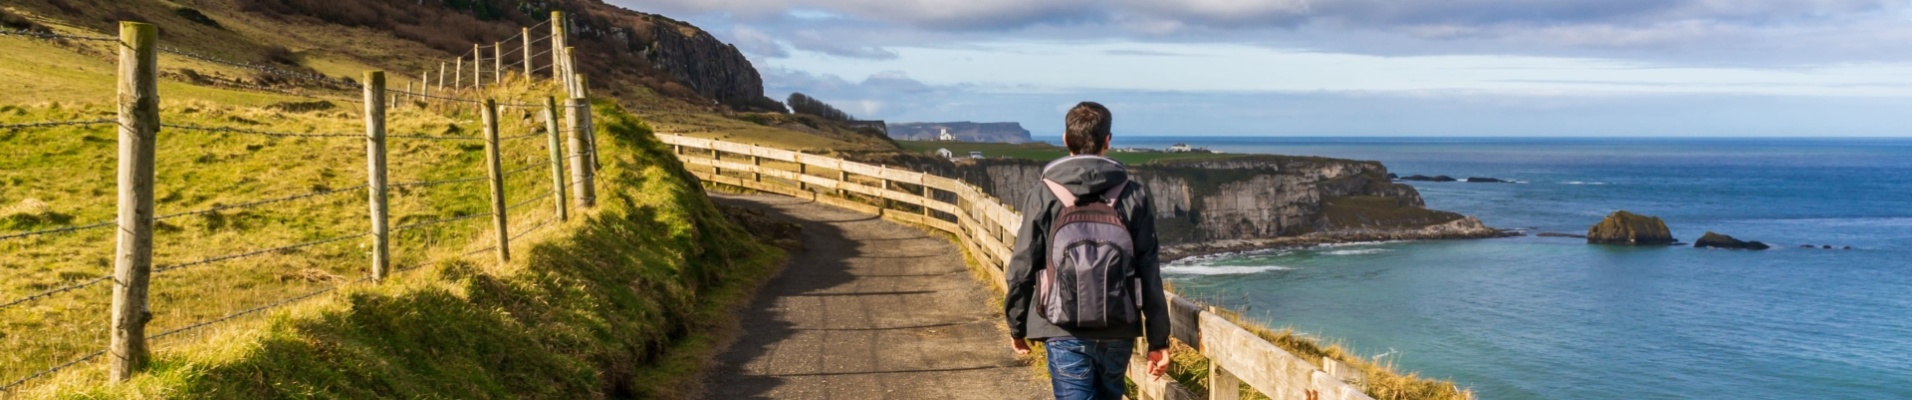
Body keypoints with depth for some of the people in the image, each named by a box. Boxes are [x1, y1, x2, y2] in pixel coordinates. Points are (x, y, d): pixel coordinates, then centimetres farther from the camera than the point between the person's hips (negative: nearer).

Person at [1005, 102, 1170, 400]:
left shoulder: (1043, 197, -4)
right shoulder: (1133, 196, 0)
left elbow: (1022, 269, -2)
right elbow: (1150, 273, 0)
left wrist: (1017, 327, 12)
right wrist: (1159, 340, 5)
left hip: (1065, 333, -3)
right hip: (1117, 333, 3)